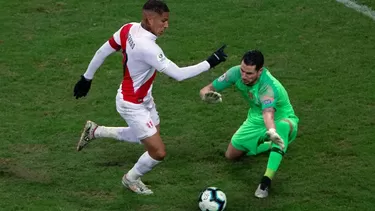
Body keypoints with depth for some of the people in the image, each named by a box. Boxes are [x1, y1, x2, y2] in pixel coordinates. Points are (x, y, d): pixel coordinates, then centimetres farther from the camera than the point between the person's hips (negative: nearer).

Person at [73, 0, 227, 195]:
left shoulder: (129, 29, -11)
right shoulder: (147, 47, -37)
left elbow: (102, 51, 1)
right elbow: (178, 74, -34)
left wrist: (87, 78, 14)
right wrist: (210, 63, -28)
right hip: (132, 105, -9)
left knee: (150, 137, 27)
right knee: (158, 152, 0)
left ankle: (95, 131, 36)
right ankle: (131, 179, 29)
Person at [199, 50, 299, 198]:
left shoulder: (268, 86, -38)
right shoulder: (236, 73, -22)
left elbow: (268, 114, -55)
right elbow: (205, 90, -16)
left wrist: (271, 132, -77)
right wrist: (207, 95, -42)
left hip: (280, 120, -6)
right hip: (256, 119, 6)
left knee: (282, 126, -42)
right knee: (231, 155, 8)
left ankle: (266, 181, -37)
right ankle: (268, 145, 32)